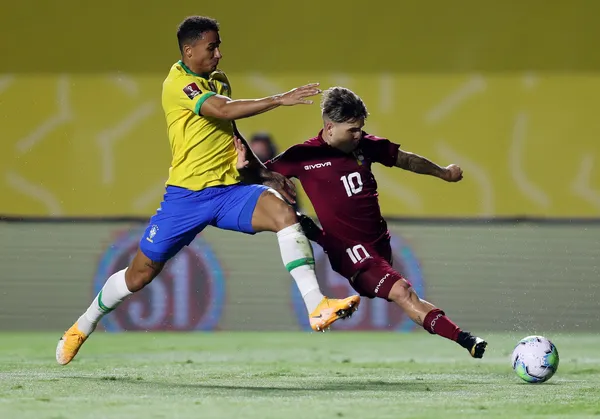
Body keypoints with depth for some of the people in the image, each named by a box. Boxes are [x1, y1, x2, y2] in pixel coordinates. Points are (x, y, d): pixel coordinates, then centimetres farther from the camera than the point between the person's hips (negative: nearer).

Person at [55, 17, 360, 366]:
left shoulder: (220, 81, 14)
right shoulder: (178, 83, -10)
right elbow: (224, 110, -26)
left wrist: (264, 173, 19)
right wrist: (280, 100, -28)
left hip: (230, 190, 5)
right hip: (187, 193, -5)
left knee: (283, 212, -24)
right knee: (141, 274, 4)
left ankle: (317, 307, -32)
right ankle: (84, 326, 30)